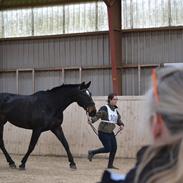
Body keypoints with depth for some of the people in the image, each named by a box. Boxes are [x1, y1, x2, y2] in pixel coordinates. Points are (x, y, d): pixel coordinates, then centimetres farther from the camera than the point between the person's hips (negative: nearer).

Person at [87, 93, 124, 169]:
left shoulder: (115, 110, 11)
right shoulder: (104, 108, -10)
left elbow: (118, 119, 16)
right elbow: (97, 116, -17)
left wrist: (121, 125, -5)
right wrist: (92, 120, -36)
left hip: (110, 132, 7)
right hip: (103, 131, -7)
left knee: (114, 148, 3)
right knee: (107, 149, -10)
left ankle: (110, 165, 16)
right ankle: (92, 152, 10)